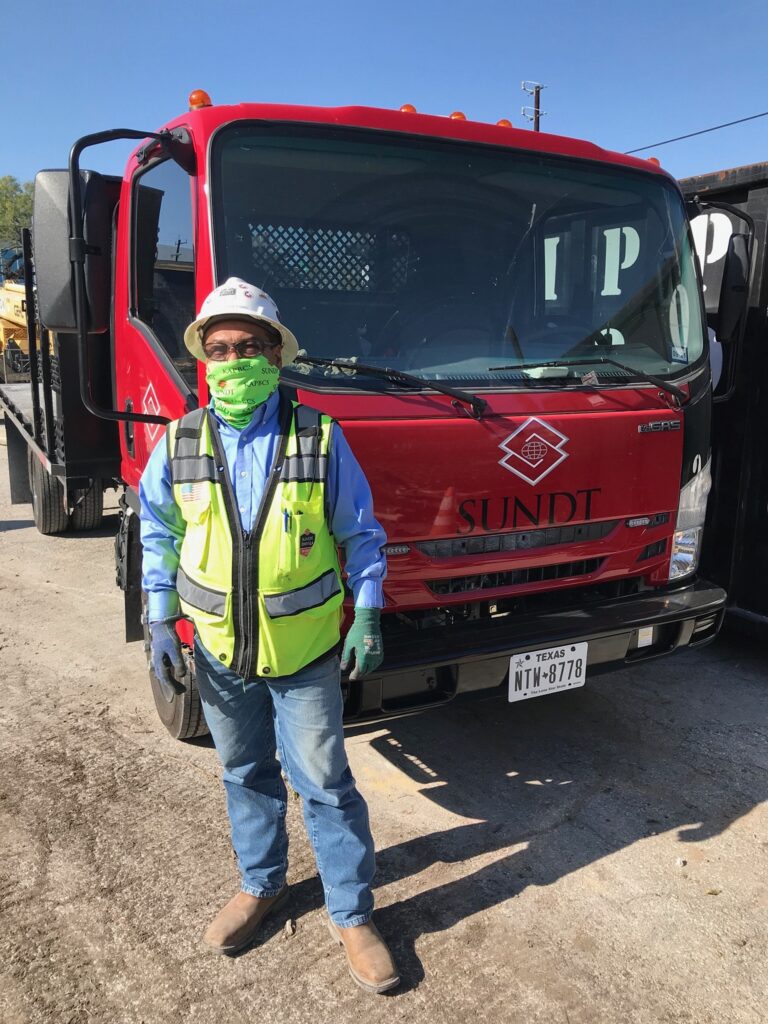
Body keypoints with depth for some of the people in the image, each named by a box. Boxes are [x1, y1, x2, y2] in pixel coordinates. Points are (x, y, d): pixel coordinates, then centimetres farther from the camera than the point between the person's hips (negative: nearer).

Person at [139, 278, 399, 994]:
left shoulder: (319, 437, -9)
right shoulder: (179, 443, -3)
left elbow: (361, 534, -2)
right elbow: (158, 536, 8)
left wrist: (367, 618, -7)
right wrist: (160, 624, 2)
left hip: (306, 650, -3)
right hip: (219, 649, 3)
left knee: (325, 784, 7)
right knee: (245, 774, 20)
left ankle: (352, 916, 27)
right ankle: (260, 885, 44)